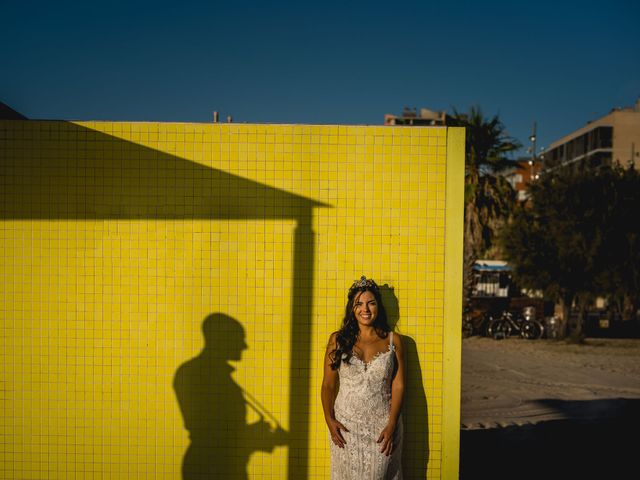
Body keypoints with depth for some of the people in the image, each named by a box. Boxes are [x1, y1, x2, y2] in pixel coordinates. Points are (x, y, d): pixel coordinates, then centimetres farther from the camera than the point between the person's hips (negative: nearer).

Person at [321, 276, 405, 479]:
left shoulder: (393, 341, 2)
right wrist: (329, 420, -9)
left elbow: (398, 386, -1)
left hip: (382, 426, 0)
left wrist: (391, 425, -9)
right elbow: (328, 384, 2)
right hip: (345, 426, 0)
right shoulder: (338, 340, 2)